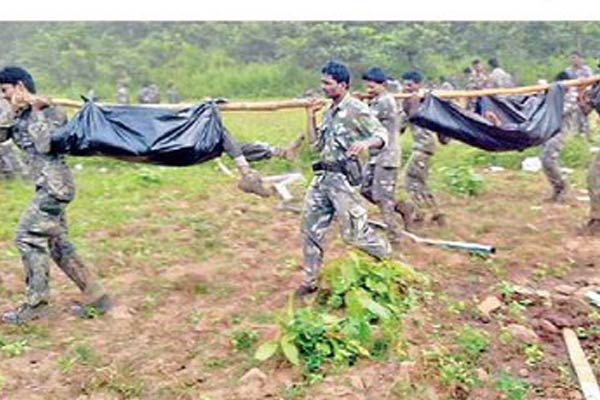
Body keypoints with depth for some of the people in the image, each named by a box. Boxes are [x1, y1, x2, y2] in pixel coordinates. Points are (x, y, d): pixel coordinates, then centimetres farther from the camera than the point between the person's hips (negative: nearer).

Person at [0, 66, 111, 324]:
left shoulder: (51, 111, -8)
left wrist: (36, 113, -14)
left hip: (55, 186, -9)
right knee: (59, 244, 10)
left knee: (29, 237, -7)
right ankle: (96, 297, 15)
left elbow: (45, 145, -20)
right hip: (48, 187, 9)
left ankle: (36, 304, 3)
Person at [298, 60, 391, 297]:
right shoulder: (330, 112, 15)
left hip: (343, 178, -8)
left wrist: (366, 143, -35)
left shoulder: (356, 109, -10)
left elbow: (382, 135, -13)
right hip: (323, 176, 8)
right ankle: (310, 281, 19)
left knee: (354, 231, -4)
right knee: (310, 227, 8)